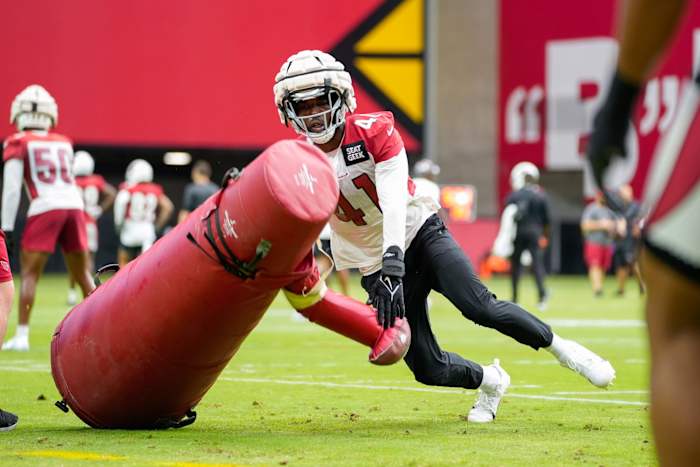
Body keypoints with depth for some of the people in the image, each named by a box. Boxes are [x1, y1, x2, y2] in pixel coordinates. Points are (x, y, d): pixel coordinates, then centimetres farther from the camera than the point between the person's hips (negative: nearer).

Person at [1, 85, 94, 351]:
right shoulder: (63, 143, 18)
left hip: (45, 209, -4)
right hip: (74, 206, 4)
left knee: (29, 274, 1)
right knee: (82, 274, 15)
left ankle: (22, 336, -8)